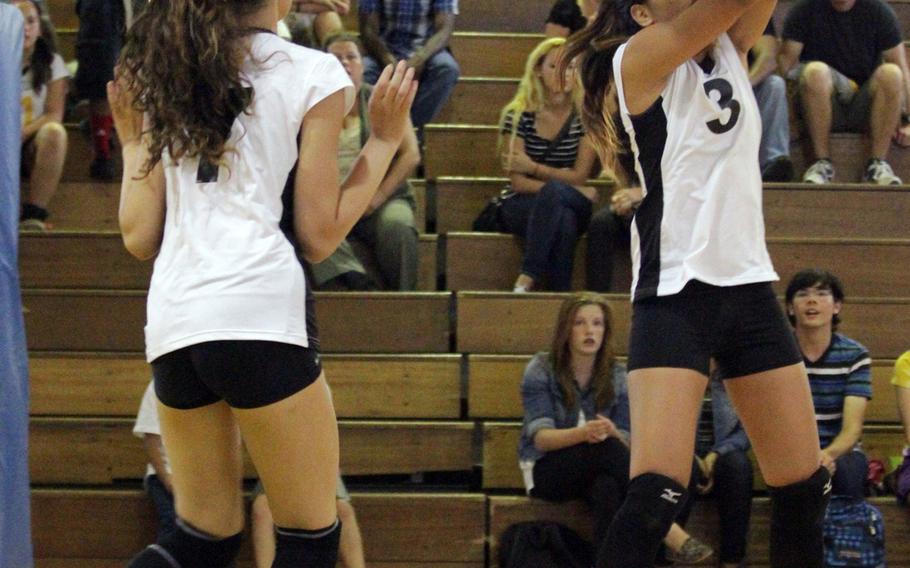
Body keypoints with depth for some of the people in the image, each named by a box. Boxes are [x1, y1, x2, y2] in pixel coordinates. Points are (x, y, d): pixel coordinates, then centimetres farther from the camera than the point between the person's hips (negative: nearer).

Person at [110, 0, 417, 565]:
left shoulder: (166, 74, 17)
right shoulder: (313, 72, 2)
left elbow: (139, 236, 14)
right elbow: (319, 236, 2)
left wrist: (131, 142, 28)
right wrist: (385, 139, 11)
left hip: (172, 318, 6)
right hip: (258, 311, -6)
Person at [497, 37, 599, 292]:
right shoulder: (518, 116, -3)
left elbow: (579, 176, -2)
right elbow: (518, 182, -10)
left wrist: (533, 167, -11)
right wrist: (573, 193, -18)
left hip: (571, 207, 1)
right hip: (520, 206, -1)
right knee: (562, 220, -36)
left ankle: (527, 279, -38)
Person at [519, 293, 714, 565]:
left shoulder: (617, 376, 1)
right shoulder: (541, 370, -7)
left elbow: (625, 443, -4)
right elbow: (540, 438, -16)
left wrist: (610, 433, -31)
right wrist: (583, 433, -38)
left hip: (596, 469, 2)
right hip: (547, 469, -2)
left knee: (608, 488, -39)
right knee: (605, 449, -35)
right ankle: (672, 535, -42)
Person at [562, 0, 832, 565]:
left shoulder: (730, 50, 14)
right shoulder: (639, 58, -4)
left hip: (749, 285, 7)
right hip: (676, 292, -7)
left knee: (805, 486, 8)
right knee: (657, 493, -18)